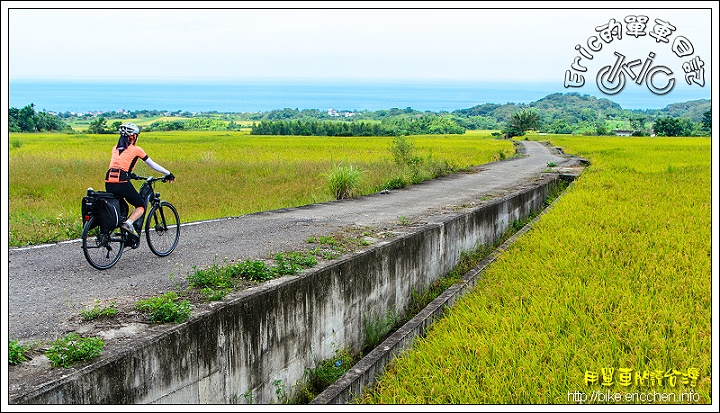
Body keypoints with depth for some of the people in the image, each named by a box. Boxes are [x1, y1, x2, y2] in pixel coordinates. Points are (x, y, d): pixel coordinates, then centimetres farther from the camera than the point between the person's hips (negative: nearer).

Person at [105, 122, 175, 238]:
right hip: (122, 184, -5)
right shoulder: (136, 149, 7)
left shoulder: (115, 149, 20)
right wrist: (168, 174, 25)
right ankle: (129, 223, -14)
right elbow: (152, 165, 14)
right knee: (141, 206, 12)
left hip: (109, 184, 5)